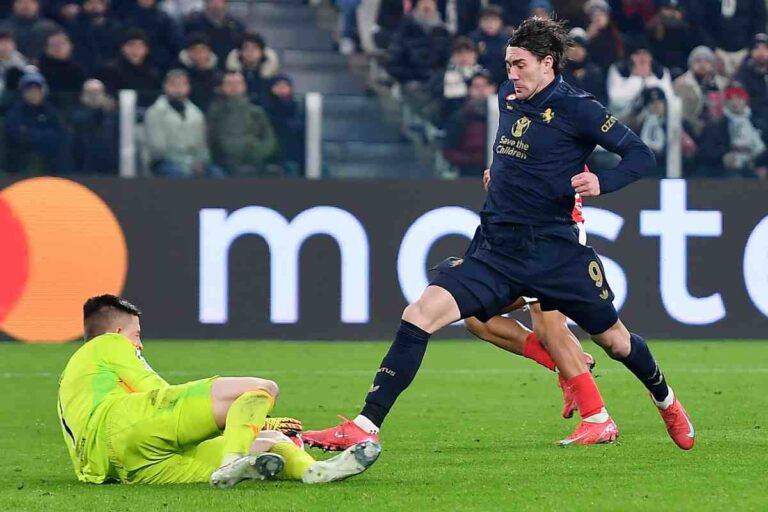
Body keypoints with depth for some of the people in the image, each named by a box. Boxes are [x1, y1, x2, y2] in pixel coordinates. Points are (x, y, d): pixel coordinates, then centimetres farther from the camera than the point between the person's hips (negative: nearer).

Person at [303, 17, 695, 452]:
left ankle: (667, 404, 44)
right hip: (496, 249, 4)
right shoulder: (508, 97, 9)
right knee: (420, 315, -15)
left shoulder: (577, 109, -9)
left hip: (553, 249, -4)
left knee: (614, 340, 12)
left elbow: (641, 156, -9)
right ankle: (366, 427, -17)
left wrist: (601, 182, -24)